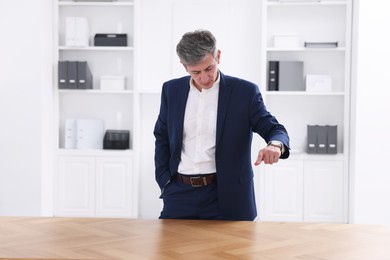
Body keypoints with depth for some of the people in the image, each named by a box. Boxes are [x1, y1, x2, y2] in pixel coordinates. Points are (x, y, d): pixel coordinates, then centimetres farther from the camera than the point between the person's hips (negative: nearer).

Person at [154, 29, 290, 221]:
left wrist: (275, 145, -28)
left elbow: (274, 129, -4)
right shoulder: (171, 90, 6)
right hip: (179, 193, 3)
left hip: (226, 196, -3)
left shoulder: (244, 91, -4)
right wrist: (165, 182, 5)